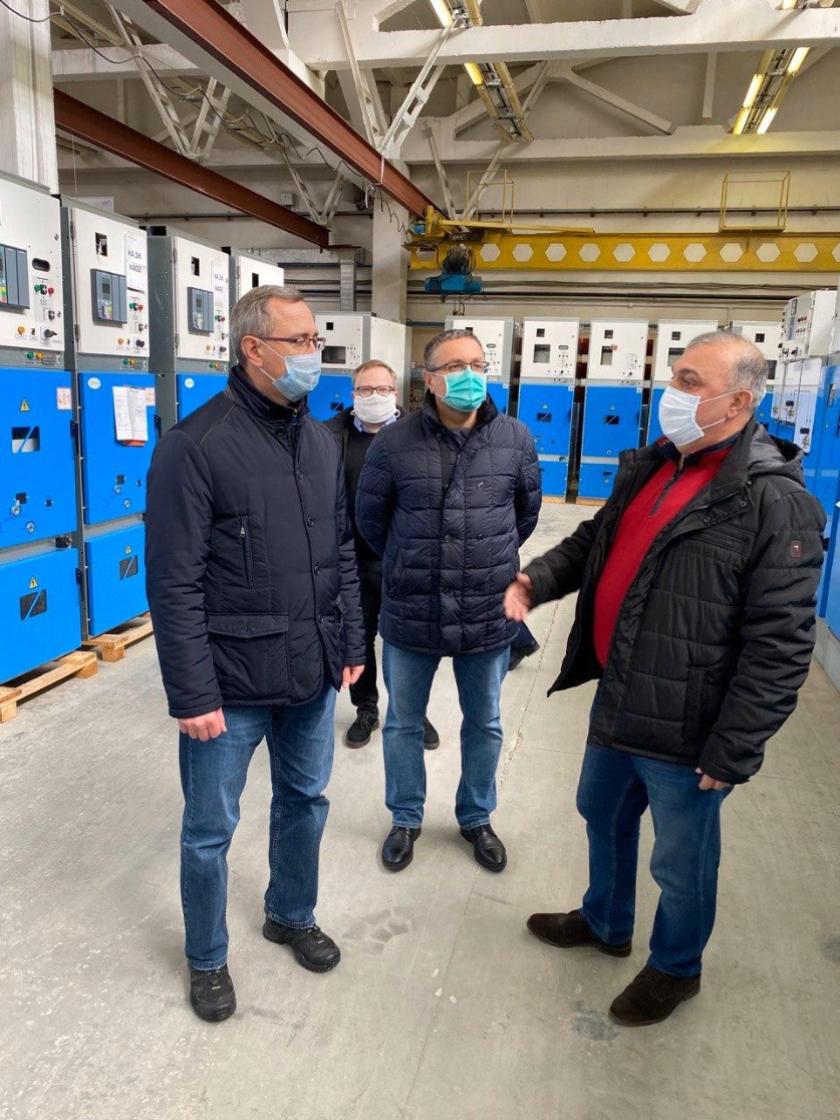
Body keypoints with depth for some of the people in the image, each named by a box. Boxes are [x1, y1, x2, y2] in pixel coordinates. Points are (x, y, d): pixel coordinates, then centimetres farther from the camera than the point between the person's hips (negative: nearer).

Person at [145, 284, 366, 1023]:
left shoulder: (322, 442, 5)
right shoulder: (195, 446, -15)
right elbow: (175, 585, -16)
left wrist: (352, 642, 10)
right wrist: (192, 694, -16)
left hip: (313, 674, 6)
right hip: (232, 683, -5)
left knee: (305, 801, 22)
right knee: (210, 829, 13)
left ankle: (293, 915, 48)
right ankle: (207, 958, 39)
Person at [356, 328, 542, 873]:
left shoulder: (515, 437, -4)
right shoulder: (395, 441, -9)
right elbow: (370, 518, 4)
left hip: (489, 616, 1)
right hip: (409, 615, -1)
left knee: (485, 724, 18)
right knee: (403, 724, 16)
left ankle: (477, 817, 43)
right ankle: (406, 819, 40)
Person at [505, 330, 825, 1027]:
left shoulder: (775, 503, -20)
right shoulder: (650, 467, 4)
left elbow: (778, 648, -20)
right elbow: (593, 540, 16)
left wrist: (731, 754, -18)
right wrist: (537, 580, -3)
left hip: (684, 732, -7)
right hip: (616, 702, 8)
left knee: (681, 862, 16)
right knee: (603, 818, 27)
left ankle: (676, 967, 44)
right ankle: (605, 923, 54)